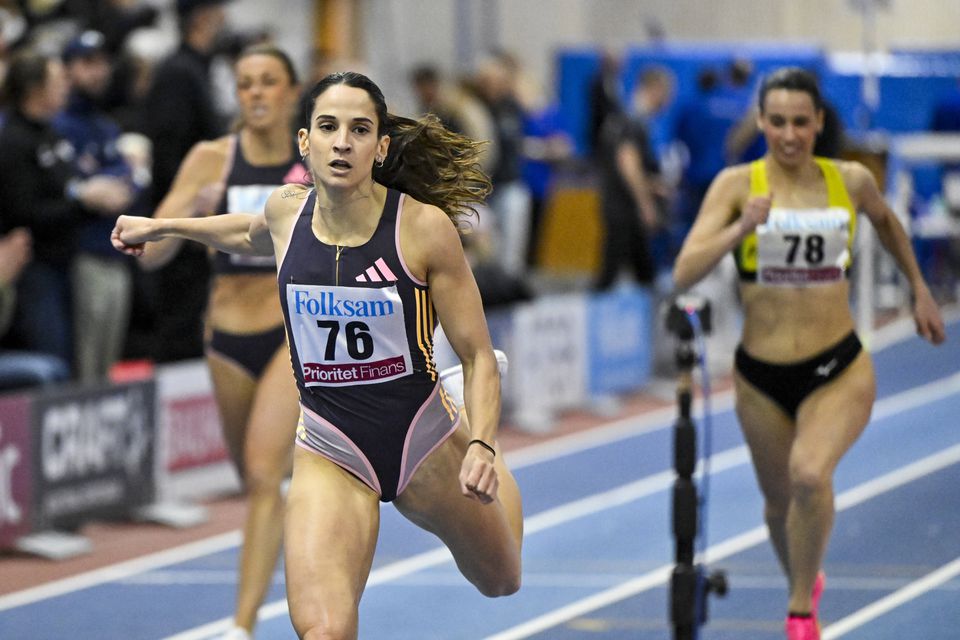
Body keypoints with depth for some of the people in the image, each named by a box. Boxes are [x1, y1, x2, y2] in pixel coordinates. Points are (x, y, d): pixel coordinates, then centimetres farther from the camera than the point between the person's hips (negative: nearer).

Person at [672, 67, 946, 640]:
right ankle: (804, 583, 50)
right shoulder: (737, 184, -8)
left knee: (810, 474, -29)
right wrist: (741, 228, -31)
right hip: (761, 376, 1)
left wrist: (920, 290, 24)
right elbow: (685, 274, -18)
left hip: (840, 371, -1)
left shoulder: (851, 181, -3)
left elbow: (886, 220, 22)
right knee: (780, 501, 17)